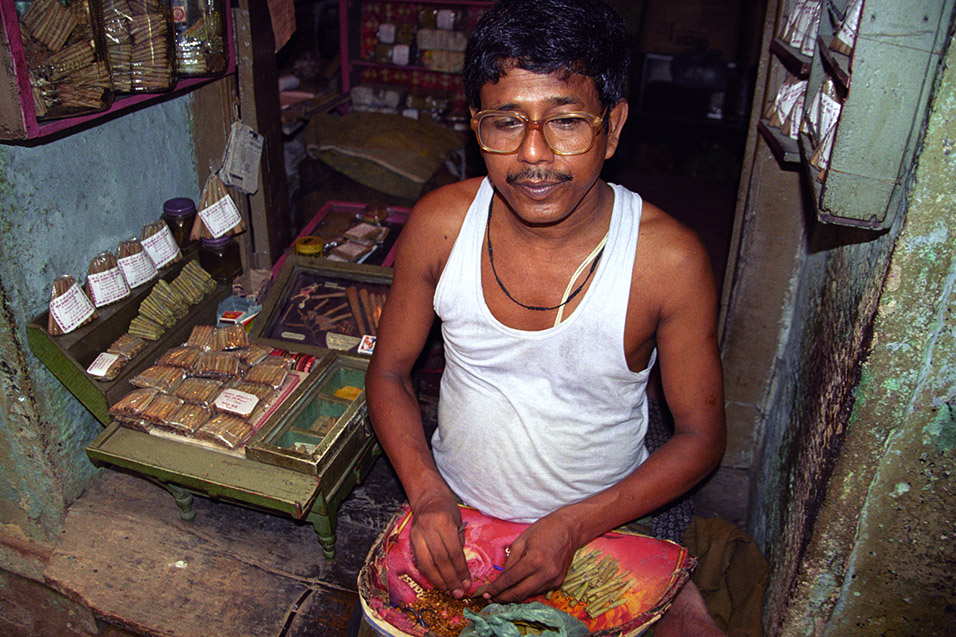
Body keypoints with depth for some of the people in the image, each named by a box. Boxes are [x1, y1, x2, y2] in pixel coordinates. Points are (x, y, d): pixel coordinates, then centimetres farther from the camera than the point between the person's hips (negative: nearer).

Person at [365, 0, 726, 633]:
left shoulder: (670, 259, -21)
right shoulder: (440, 223, -14)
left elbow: (701, 435, -10)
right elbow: (389, 372, -1)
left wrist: (572, 527, -20)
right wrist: (426, 491, -17)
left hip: (606, 519, -1)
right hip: (453, 514, 2)